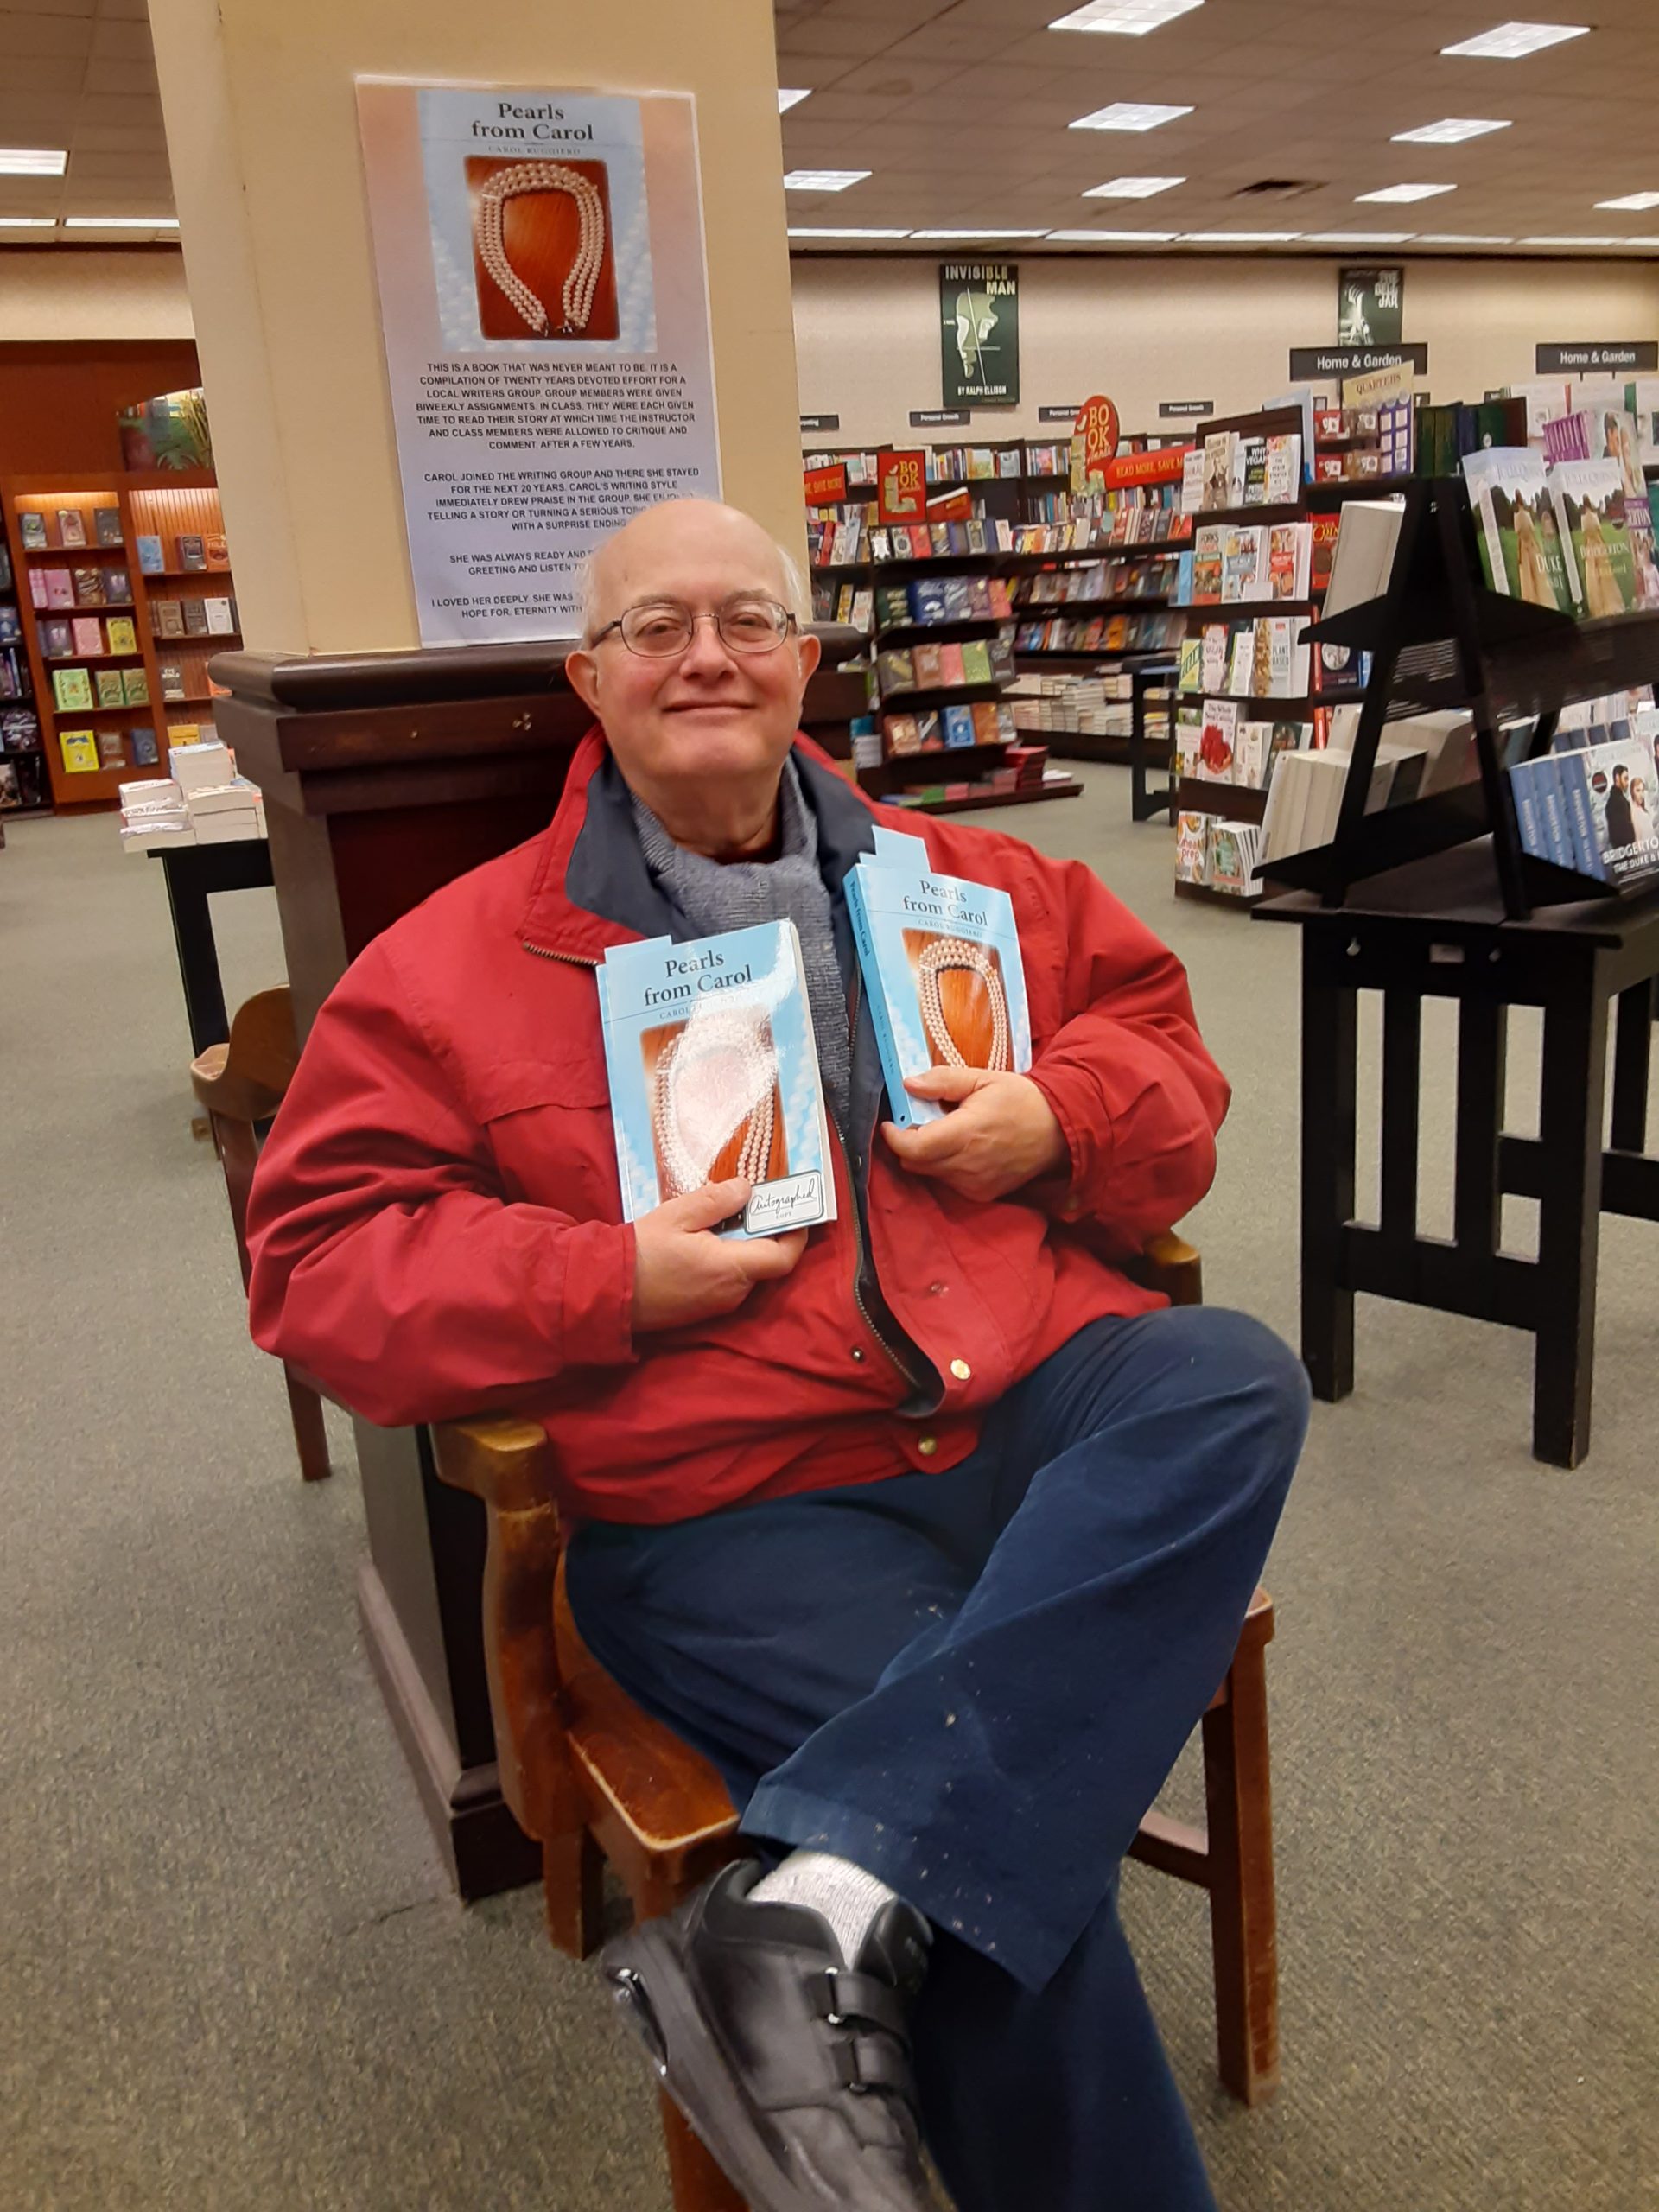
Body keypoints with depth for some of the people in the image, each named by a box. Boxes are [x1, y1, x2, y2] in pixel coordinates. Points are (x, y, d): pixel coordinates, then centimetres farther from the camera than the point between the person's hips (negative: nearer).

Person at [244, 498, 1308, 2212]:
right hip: (735, 1496, -4)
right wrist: (610, 1284, -10)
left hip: (1039, 1400, 5)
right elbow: (319, 1258, 4)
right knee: (1011, 1810, -26)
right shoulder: (459, 961, 7)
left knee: (1237, 1379, -28)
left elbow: (1161, 1051, 24)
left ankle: (819, 1913, -33)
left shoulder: (970, 884, 17)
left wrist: (1060, 1117, 0)